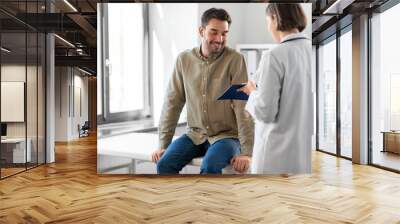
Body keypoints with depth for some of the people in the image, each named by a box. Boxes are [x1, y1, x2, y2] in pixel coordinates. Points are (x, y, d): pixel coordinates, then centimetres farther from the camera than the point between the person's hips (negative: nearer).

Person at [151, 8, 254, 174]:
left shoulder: (235, 60, -11)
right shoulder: (184, 59, 0)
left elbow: (243, 108, -14)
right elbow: (172, 103, 3)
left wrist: (246, 152, -18)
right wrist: (163, 145, 1)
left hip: (227, 136, -3)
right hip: (195, 135, 4)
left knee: (209, 168, -30)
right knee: (164, 164, -19)